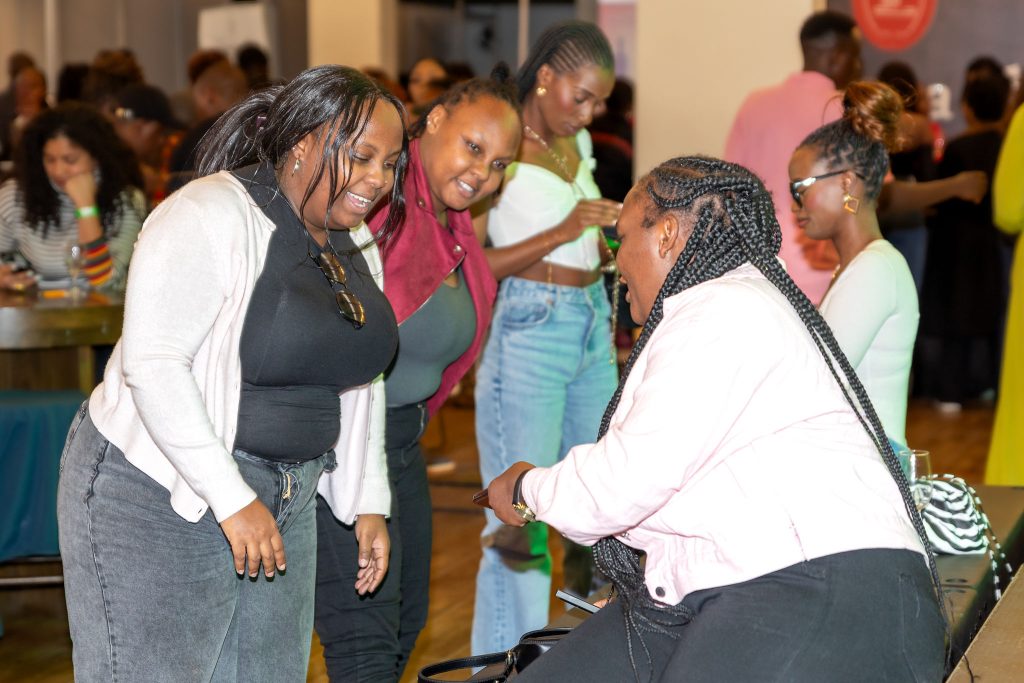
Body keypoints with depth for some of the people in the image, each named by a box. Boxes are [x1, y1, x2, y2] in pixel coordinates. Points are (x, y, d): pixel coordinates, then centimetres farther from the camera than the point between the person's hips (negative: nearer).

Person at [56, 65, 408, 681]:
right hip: (160, 499, -8)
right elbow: (152, 364, -25)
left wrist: (367, 503, 13)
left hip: (284, 499, 8)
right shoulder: (210, 216, -18)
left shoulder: (355, 242, 9)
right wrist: (232, 499, -25)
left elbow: (358, 381, 18)